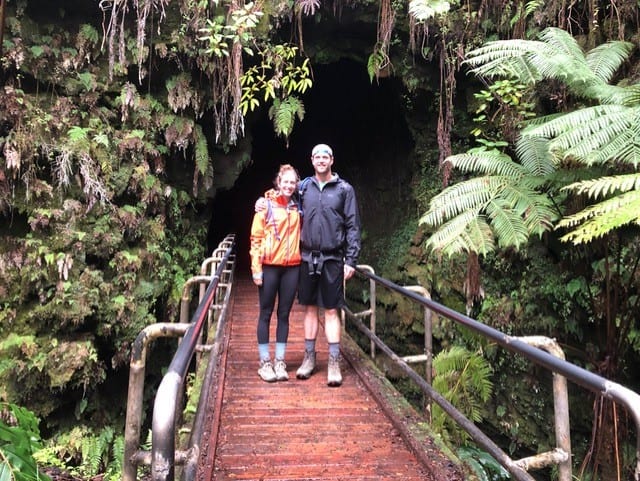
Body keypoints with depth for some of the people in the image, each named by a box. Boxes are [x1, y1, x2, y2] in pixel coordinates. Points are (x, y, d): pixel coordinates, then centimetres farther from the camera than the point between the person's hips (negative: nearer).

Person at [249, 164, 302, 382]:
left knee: (284, 314, 8)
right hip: (270, 266, -3)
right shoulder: (266, 203, -1)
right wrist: (256, 268, -9)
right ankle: (265, 362, 13)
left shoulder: (297, 206, 9)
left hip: (292, 266, 3)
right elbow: (256, 237, -4)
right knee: (266, 313, 4)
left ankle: (280, 362, 17)